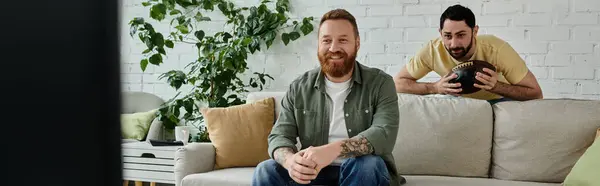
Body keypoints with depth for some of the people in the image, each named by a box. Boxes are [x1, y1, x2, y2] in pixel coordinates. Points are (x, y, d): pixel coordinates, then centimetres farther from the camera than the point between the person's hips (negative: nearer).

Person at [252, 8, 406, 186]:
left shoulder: (380, 83, -5)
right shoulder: (299, 87, 3)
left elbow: (385, 134, -21)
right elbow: (280, 136, -4)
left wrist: (334, 150, -38)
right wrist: (290, 160, -30)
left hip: (366, 172, -1)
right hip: (313, 171, 2)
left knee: (368, 164, -35)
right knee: (266, 171, -23)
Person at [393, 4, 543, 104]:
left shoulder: (496, 49, -34)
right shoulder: (433, 50, -29)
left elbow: (536, 93, -29)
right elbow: (397, 83, -21)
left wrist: (496, 86, -46)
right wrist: (435, 87, -37)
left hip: (497, 101, -1)